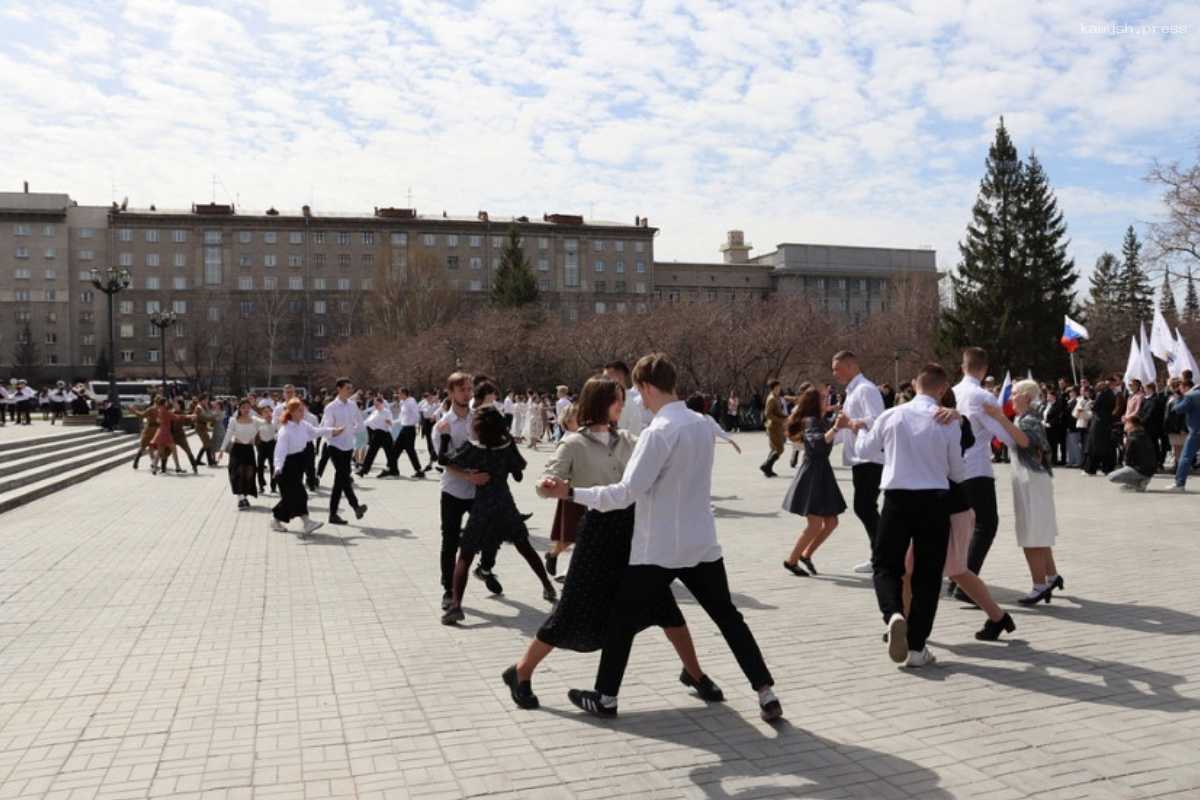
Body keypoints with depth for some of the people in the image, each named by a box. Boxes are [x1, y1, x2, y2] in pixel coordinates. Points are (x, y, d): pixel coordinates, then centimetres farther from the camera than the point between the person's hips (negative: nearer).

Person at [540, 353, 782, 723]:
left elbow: (626, 493, -23)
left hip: (659, 549, -6)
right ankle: (766, 694, 14)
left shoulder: (658, 432, -19)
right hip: (702, 544, 7)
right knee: (728, 616, 15)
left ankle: (605, 698, 21)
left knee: (623, 619, 10)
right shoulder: (702, 424, 5)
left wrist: (570, 493, -19)